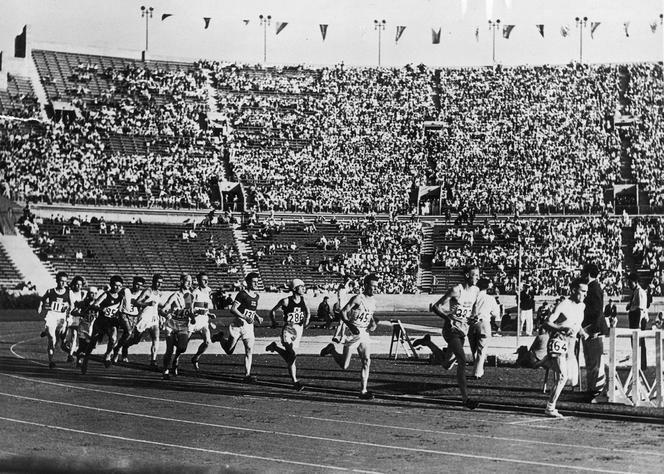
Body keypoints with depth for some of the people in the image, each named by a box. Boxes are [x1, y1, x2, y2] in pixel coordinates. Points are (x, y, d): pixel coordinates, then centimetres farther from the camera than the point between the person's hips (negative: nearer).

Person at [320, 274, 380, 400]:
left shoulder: (373, 301, 8)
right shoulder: (357, 299, -15)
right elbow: (343, 312, -16)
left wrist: (373, 323, 5)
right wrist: (350, 325, -28)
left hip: (365, 334, 6)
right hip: (352, 334, -6)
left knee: (366, 361, -6)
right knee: (345, 366, -1)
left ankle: (363, 391, -1)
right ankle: (332, 350, 27)